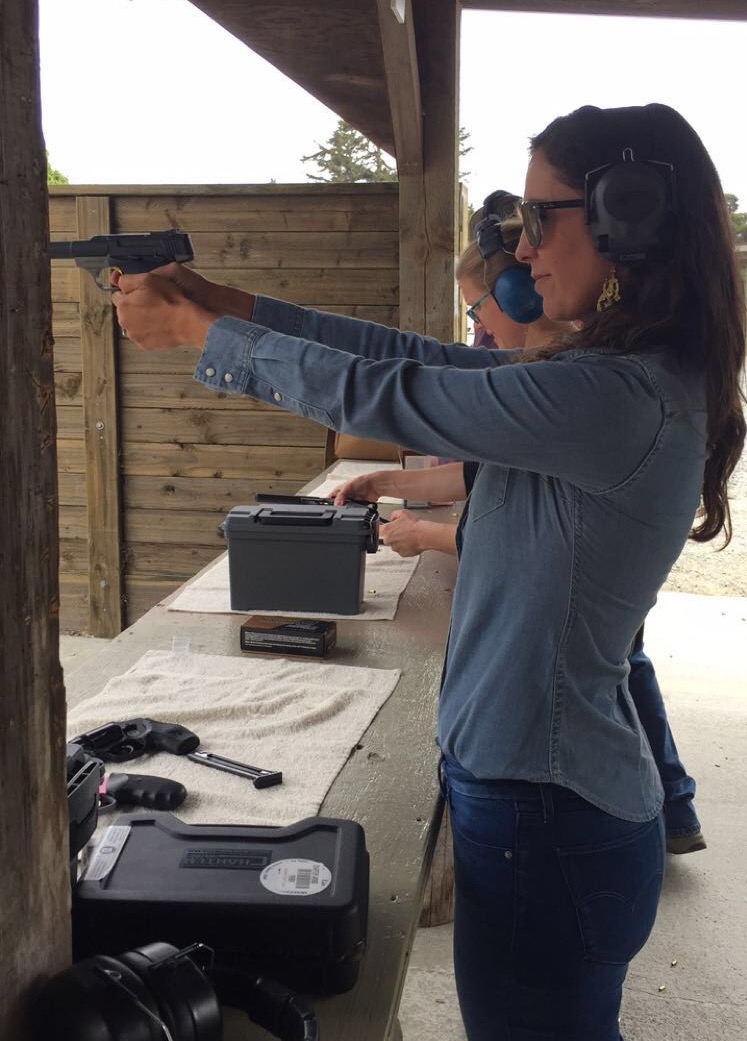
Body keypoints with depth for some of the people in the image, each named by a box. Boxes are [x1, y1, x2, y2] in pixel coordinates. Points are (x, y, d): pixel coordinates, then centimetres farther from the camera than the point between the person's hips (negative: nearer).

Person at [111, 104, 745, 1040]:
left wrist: (192, 329, -4)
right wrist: (221, 299, 6)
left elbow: (372, 393, -18)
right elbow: (413, 356, 7)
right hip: (531, 784, 9)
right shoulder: (618, 371, 6)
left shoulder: (615, 398, -24)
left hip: (547, 817, -9)